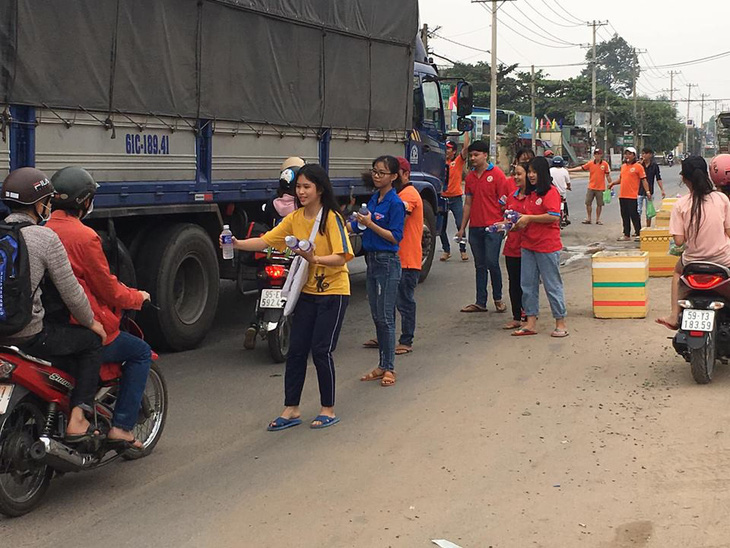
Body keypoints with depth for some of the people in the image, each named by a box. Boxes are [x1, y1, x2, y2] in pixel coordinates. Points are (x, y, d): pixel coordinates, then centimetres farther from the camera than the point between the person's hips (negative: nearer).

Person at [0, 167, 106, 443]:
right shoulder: (45, 237, -11)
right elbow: (70, 291, -9)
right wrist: (91, 322, 7)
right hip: (30, 335, -7)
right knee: (92, 341, 13)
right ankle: (77, 420, 6)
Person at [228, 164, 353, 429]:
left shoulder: (332, 218, -14)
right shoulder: (294, 219, 4)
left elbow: (341, 257, -20)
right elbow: (266, 241, -3)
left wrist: (314, 259, -37)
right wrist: (238, 244, -19)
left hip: (333, 293, -6)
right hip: (307, 292, 6)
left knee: (321, 351, -5)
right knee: (296, 350, 4)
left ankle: (328, 410, 10)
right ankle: (291, 410, 13)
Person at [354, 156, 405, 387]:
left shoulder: (395, 203, -12)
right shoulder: (374, 199, 11)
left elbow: (395, 237, -16)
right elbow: (356, 226, 13)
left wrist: (370, 224, -21)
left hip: (388, 263, -8)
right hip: (372, 261, 8)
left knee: (386, 317, -4)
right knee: (377, 316, 12)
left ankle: (389, 368, 3)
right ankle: (382, 365, 20)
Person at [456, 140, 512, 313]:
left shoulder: (496, 174, -4)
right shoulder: (470, 177, 13)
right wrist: (462, 228, 14)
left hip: (493, 227, -6)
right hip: (475, 227, 6)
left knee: (492, 263, -8)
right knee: (480, 266, 9)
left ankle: (498, 299, 10)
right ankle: (480, 303, 13)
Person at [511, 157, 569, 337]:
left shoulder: (551, 192, -12)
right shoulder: (530, 193, 15)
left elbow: (554, 216, -23)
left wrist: (529, 218, -18)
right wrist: (520, 220, 7)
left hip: (547, 246, -9)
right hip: (528, 245, 9)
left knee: (552, 285, 0)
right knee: (528, 285, 9)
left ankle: (560, 324, 9)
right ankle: (531, 323, 16)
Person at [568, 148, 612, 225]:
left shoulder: (605, 164, -3)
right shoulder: (590, 163, 3)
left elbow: (607, 175, 0)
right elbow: (581, 168, 7)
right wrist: (570, 170, 4)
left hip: (600, 188, -2)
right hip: (591, 187, 2)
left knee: (599, 204, 4)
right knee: (588, 203, 3)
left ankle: (598, 219, 16)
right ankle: (588, 219, 13)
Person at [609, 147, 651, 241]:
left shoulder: (638, 166, -4)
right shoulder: (623, 166, 16)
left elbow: (643, 180, -7)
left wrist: (647, 191, -14)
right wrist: (613, 183, 8)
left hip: (632, 196, -7)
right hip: (622, 196, 7)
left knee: (634, 215, -4)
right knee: (625, 216, 11)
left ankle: (638, 234, 5)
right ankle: (626, 235, 17)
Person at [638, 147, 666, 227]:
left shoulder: (654, 165, -2)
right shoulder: (639, 164, -1)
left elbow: (658, 179, 1)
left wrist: (662, 190, -4)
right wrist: (641, 163, -19)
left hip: (649, 191, 0)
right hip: (639, 191, 0)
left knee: (649, 212, 11)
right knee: (638, 211, -3)